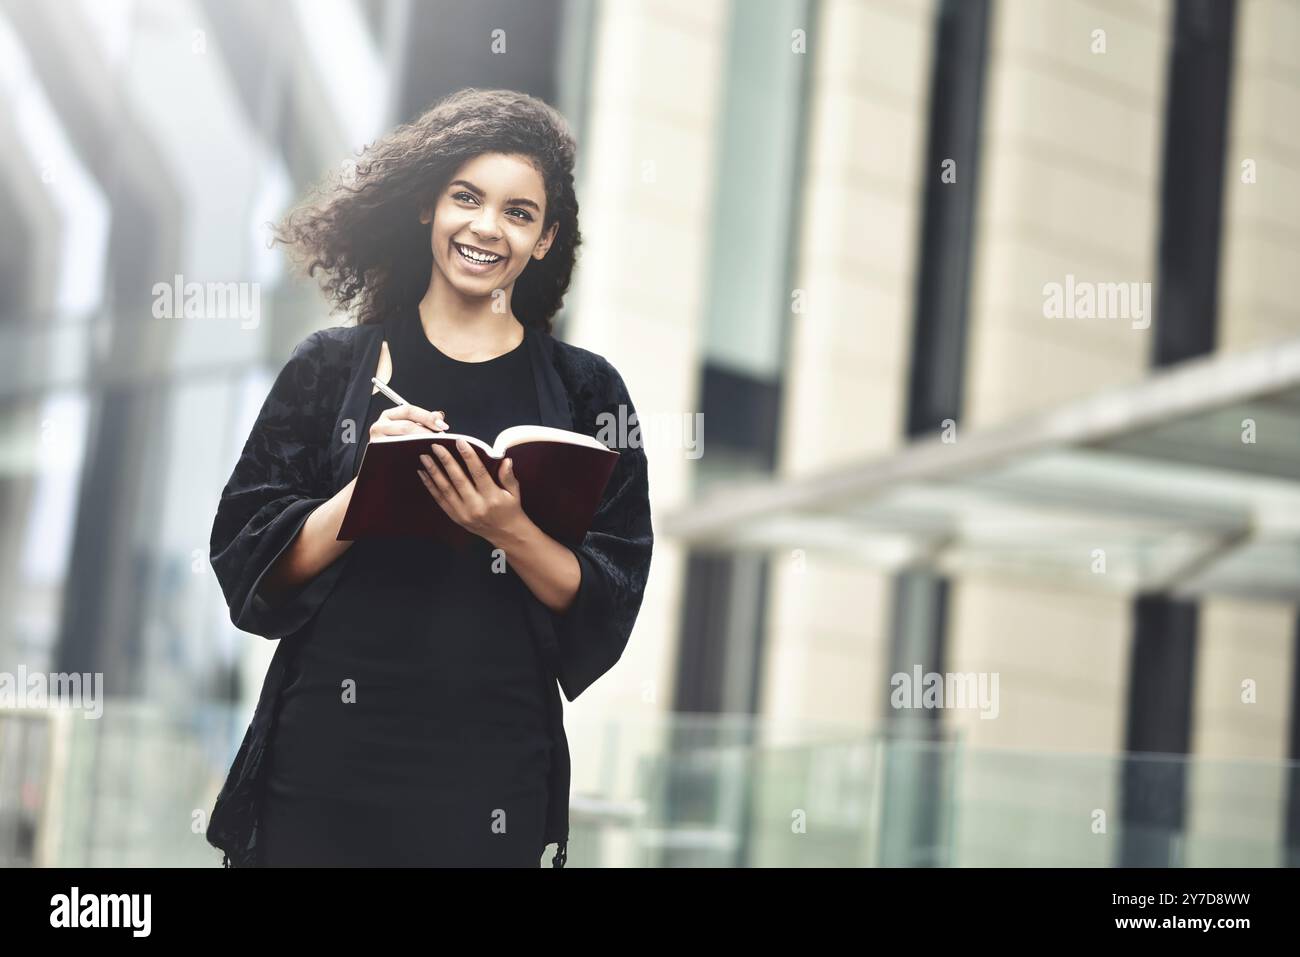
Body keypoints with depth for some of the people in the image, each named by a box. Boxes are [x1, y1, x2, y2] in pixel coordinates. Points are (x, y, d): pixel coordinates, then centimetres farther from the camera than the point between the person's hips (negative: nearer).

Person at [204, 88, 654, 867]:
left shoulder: (585, 391, 3)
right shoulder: (332, 369, 3)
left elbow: (609, 603, -1)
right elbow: (249, 563, 0)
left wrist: (512, 531, -17)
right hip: (324, 762, 0)